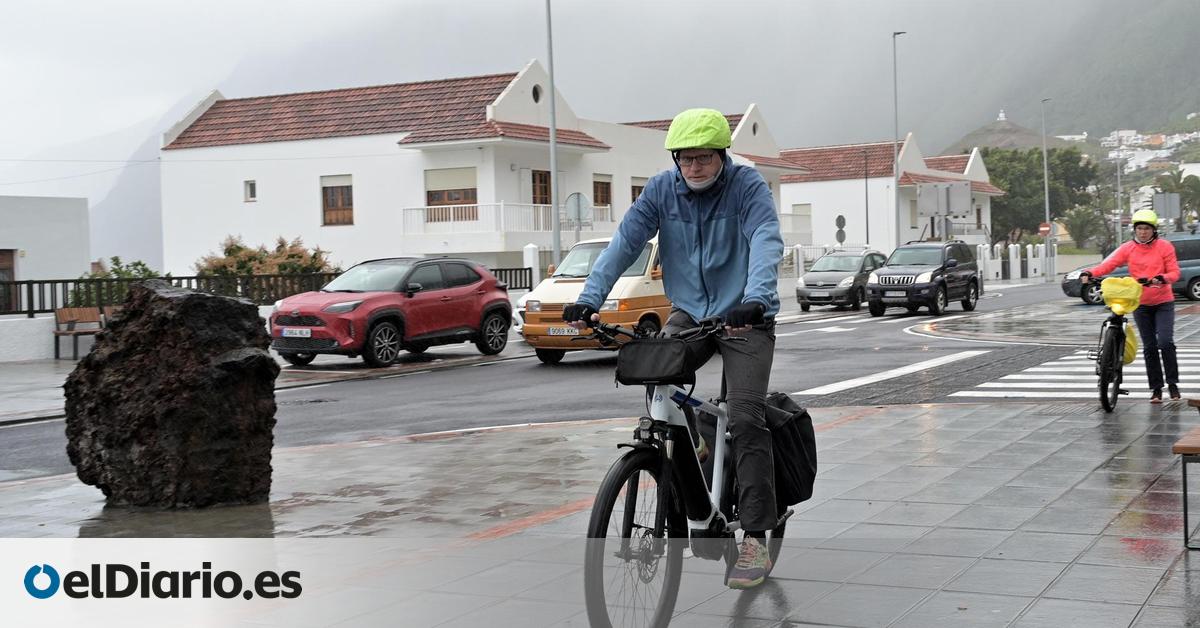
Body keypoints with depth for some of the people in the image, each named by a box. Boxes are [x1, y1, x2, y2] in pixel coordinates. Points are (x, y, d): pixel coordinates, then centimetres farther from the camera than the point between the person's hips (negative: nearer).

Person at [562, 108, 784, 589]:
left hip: (744, 317, -4)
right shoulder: (662, 188, -2)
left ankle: (755, 542, -12)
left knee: (745, 420, -15)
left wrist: (754, 300, -47)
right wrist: (590, 297, -25)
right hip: (689, 313, 4)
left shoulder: (747, 186, -13)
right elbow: (625, 241, -10)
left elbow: (766, 243, -28)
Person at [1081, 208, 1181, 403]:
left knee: (1165, 342, -15)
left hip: (1163, 302, -2)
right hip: (1141, 304, 2)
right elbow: (1109, 263, -13)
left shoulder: (1164, 247, -5)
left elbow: (1174, 272, -7)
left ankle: (1173, 383, 0)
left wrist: (1162, 279, -30)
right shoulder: (1128, 248, -1)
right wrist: (1089, 273, -31)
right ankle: (1156, 388, 13)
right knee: (1149, 347, 6)